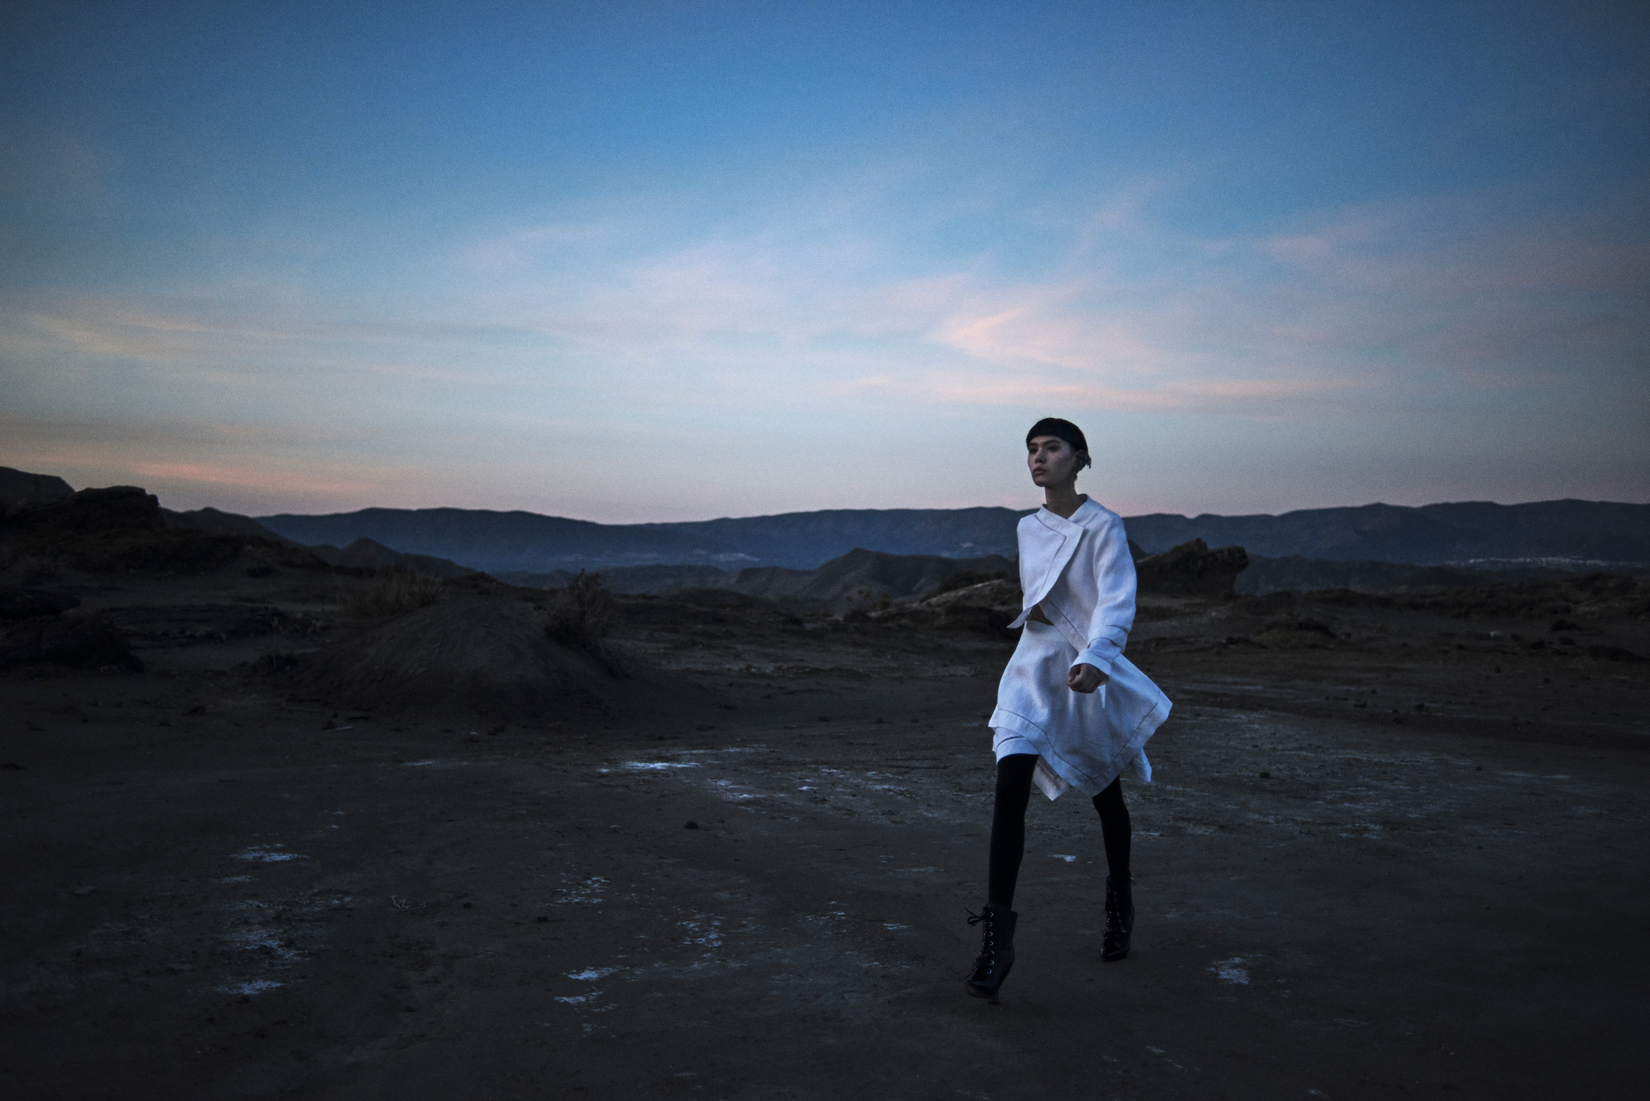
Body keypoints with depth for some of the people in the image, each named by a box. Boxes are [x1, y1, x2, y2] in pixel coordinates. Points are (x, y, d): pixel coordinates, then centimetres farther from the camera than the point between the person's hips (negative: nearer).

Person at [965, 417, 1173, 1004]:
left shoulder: (1103, 526, -8)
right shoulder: (1028, 529, 8)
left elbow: (1117, 600, -21)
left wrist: (1094, 659, -38)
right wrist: (1033, 609, -2)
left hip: (1090, 673, -3)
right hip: (1033, 667, 3)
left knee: (1104, 793, 15)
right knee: (1010, 789, -16)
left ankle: (1120, 897, 42)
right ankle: (997, 936, -16)